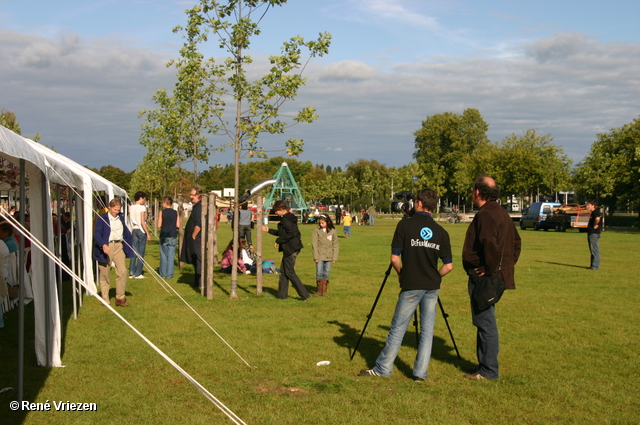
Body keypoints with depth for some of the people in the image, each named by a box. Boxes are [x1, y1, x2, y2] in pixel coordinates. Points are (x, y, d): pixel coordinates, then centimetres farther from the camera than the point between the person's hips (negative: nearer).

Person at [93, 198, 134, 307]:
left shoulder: (121, 217, 11)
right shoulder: (102, 218, -5)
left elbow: (126, 232, 21)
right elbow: (97, 234, -13)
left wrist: (129, 244, 15)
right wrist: (103, 245, -29)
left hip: (118, 246, 4)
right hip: (106, 247, -4)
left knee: (122, 271, -7)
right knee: (104, 275, 5)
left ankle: (120, 298, 2)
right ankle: (105, 300, 14)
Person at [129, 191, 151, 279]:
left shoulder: (131, 208, 9)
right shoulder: (142, 207, -10)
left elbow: (130, 219, 9)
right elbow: (142, 222, -14)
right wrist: (148, 233, -10)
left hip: (133, 230, 6)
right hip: (141, 230, -6)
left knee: (134, 252, 10)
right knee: (141, 253, -1)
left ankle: (131, 273, 9)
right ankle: (138, 273, 0)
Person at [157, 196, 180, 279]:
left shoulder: (162, 212, -6)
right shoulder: (176, 213, -1)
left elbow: (159, 225, -8)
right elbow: (178, 225, -3)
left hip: (164, 237, -1)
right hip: (173, 236, 1)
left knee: (164, 256, 9)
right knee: (171, 256, 4)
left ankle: (163, 274, 11)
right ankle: (169, 274, 3)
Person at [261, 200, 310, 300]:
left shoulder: (286, 219, -17)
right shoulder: (286, 218, 15)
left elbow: (291, 234, -26)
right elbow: (282, 233, 25)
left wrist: (278, 241, -17)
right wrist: (269, 230, 26)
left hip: (291, 249, -10)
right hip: (288, 249, 10)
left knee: (289, 272, -5)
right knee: (283, 271, 15)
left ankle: (304, 295, -4)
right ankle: (282, 295, 22)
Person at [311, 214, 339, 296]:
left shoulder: (333, 231, 2)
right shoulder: (317, 230, -2)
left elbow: (336, 245, 6)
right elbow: (314, 244, -2)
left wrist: (335, 258, 1)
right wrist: (316, 256, -8)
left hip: (329, 256, 1)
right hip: (320, 256, -1)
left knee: (326, 273, 5)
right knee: (319, 273, -3)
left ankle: (324, 290, 12)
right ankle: (319, 290, 7)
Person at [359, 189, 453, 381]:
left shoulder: (405, 225, -7)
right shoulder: (441, 231, 3)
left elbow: (395, 258, -10)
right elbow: (448, 266, 1)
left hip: (411, 286, -3)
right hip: (432, 287, 3)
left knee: (397, 329, 5)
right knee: (427, 330, 9)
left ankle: (382, 368, 12)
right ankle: (420, 372, 9)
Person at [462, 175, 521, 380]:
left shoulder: (485, 214, -18)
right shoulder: (502, 213, 14)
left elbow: (491, 244, -31)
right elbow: (516, 242, 22)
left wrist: (490, 270, -21)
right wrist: (508, 265, 18)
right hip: (499, 275, 10)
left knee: (486, 323, -3)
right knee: (484, 322, 18)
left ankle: (488, 371, 3)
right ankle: (485, 364, 26)